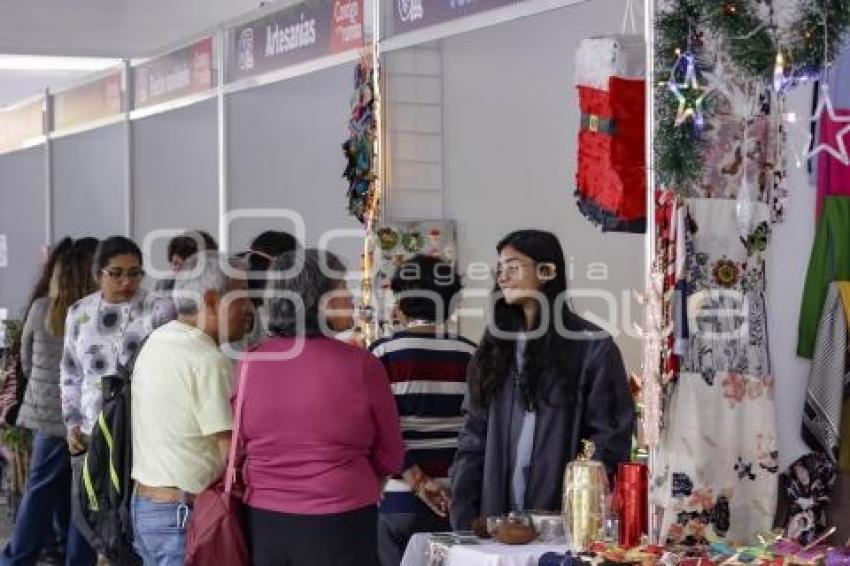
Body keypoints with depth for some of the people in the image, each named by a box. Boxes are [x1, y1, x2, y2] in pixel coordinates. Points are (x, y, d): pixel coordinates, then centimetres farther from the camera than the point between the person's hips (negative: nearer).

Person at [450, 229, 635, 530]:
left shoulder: (592, 346, -3)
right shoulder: (496, 345, 11)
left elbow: (611, 438, -5)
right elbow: (474, 434, 9)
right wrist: (462, 517, 0)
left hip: (559, 517, -4)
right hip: (498, 514, 4)